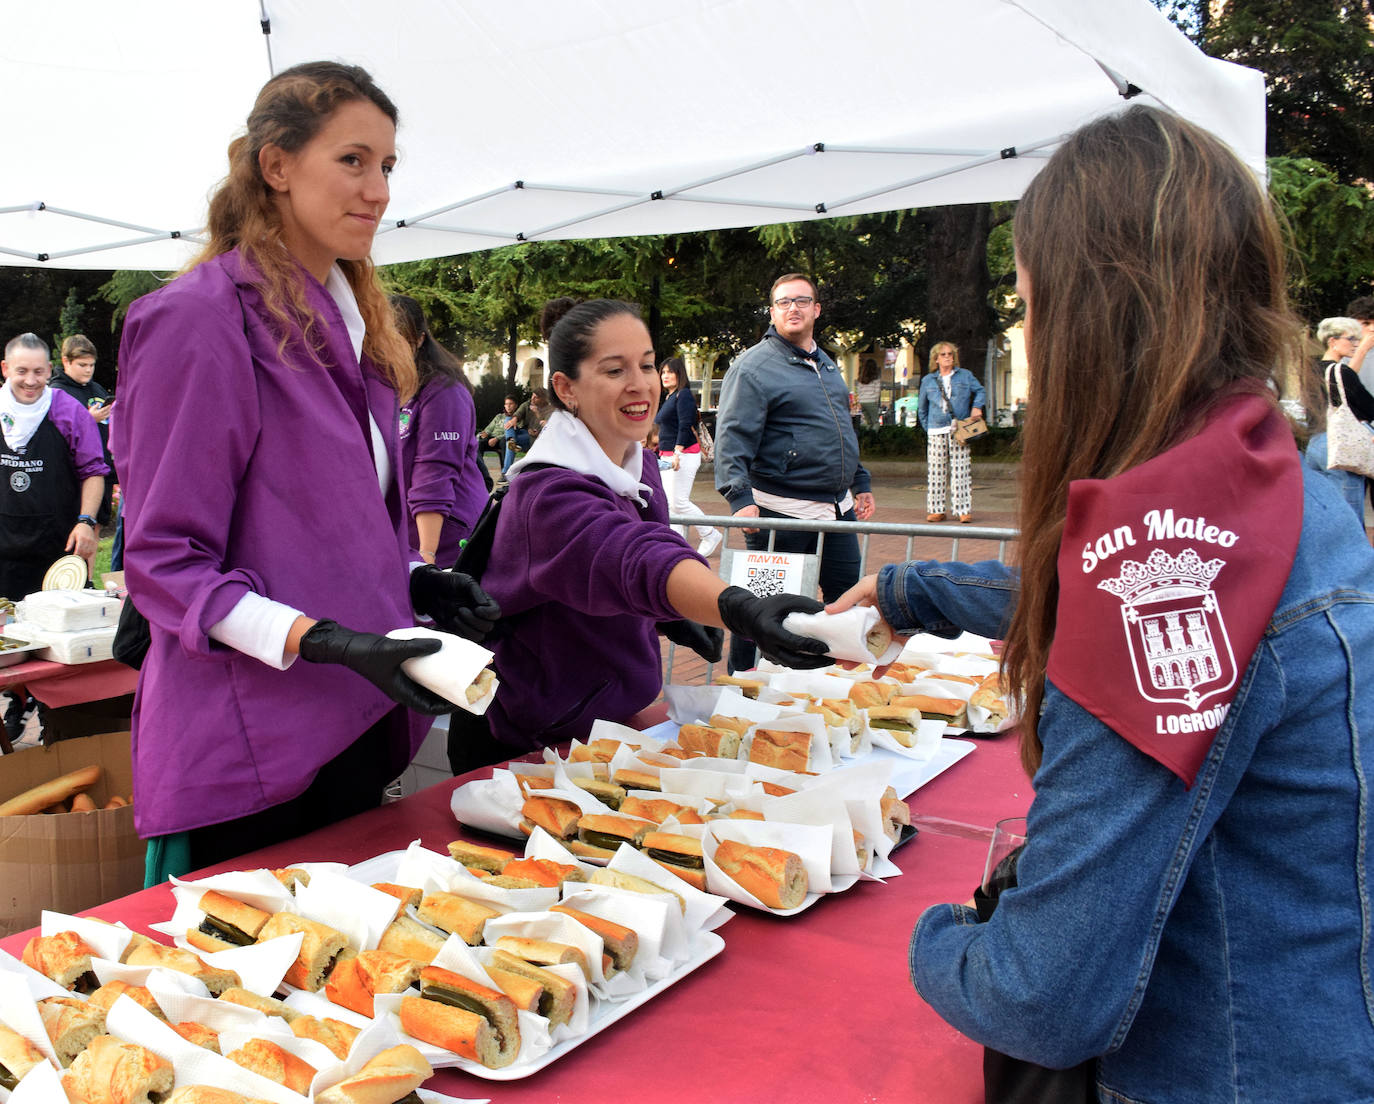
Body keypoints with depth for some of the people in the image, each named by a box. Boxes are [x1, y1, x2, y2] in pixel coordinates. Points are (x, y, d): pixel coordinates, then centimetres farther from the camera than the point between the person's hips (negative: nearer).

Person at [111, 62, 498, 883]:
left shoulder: (353, 318, 13)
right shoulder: (200, 319, -13)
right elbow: (164, 563, -14)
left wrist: (413, 580, 2)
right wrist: (325, 642, -25)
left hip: (358, 727, 8)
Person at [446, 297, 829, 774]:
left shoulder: (639, 464, 2)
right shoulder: (549, 494, -29)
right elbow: (635, 561, -47)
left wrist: (671, 618, 1)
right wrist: (743, 611, -63)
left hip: (612, 719, 8)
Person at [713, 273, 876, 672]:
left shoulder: (826, 364, 17)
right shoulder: (754, 367, -9)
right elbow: (732, 438, -16)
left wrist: (861, 483, 24)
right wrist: (740, 497, -26)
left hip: (837, 507, 8)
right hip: (782, 510, -7)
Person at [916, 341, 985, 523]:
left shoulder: (965, 376, 9)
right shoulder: (928, 380, 11)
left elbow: (980, 391, 19)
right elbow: (922, 408, 19)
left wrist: (977, 407, 0)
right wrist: (927, 427, 13)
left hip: (960, 431, -1)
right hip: (936, 432, 1)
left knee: (960, 470, -5)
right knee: (936, 470, -2)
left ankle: (964, 510, -2)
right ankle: (936, 510, 5)